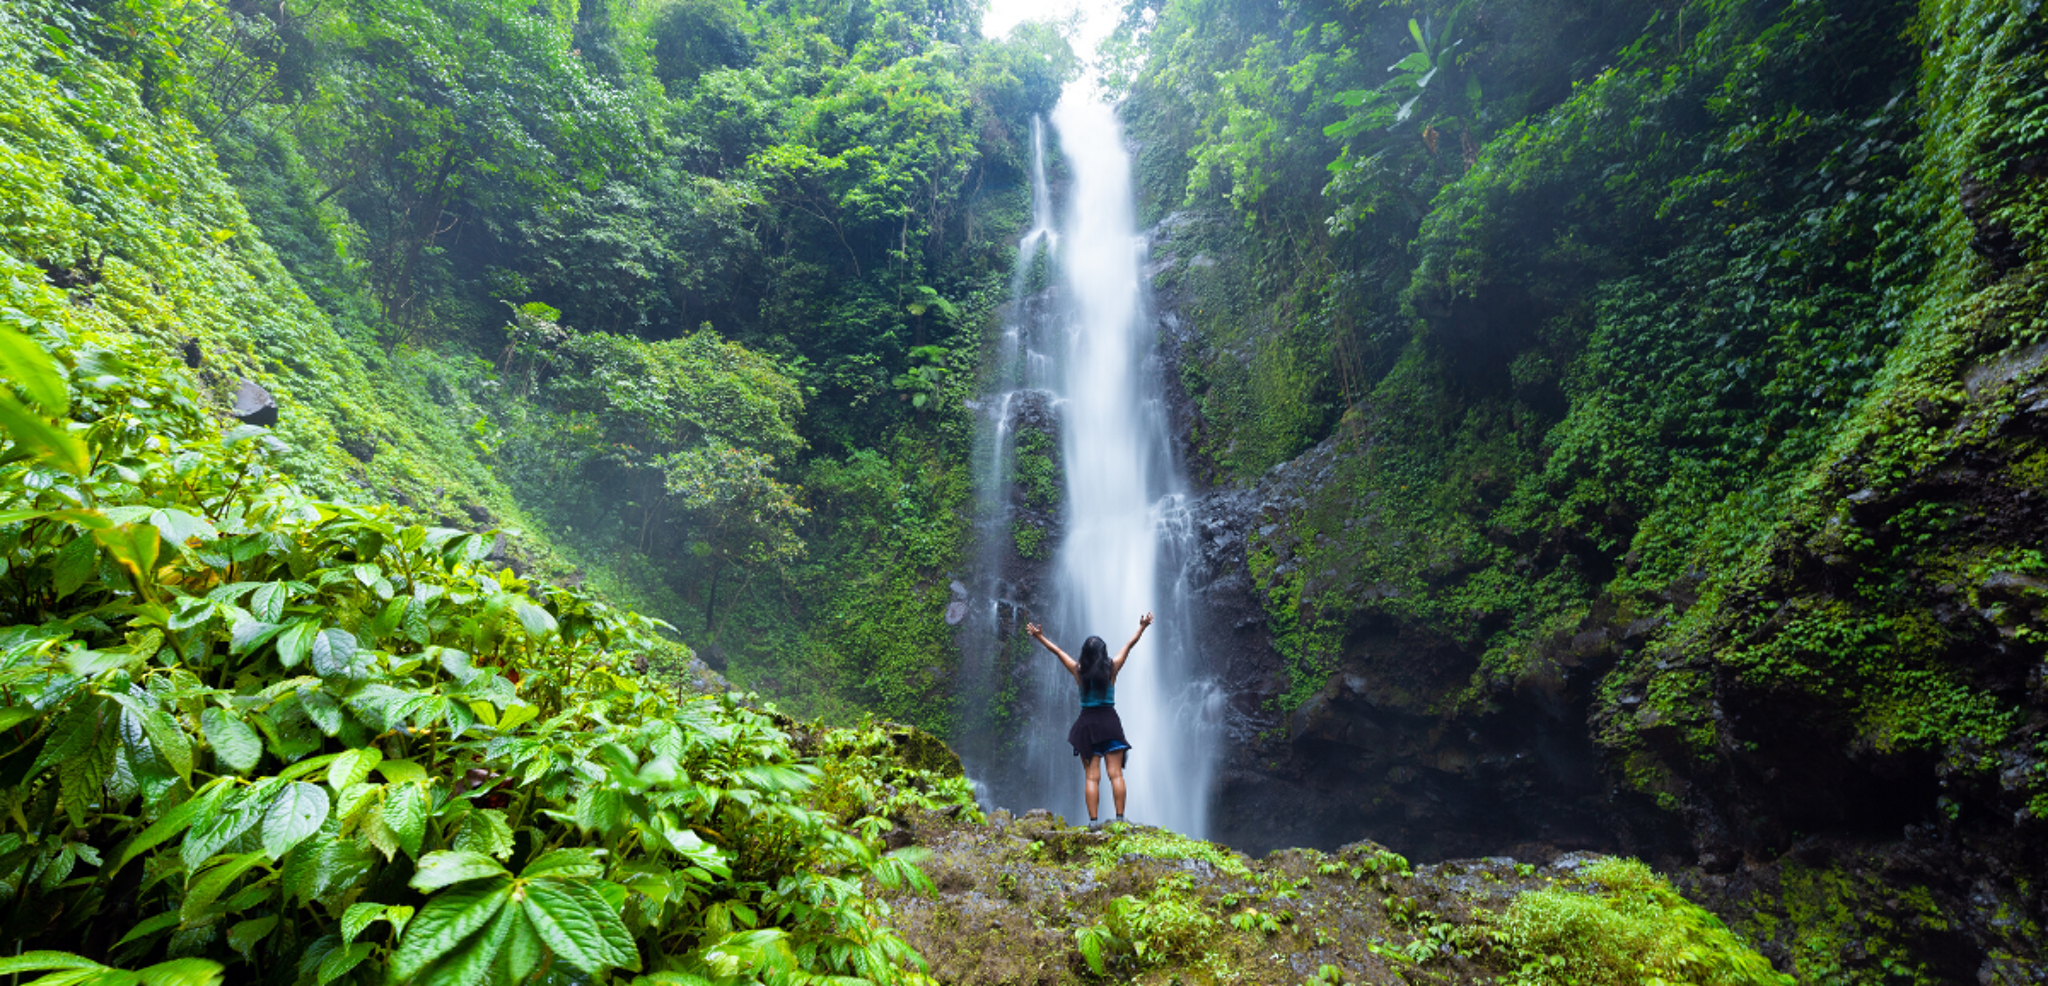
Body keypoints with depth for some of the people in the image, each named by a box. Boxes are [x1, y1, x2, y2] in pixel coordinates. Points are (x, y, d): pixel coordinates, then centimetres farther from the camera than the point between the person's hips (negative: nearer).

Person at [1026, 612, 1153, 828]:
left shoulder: (1078, 671, -4)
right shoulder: (1111, 669, -5)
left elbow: (1057, 650, 6)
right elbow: (1129, 645, 5)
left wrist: (1039, 636, 16)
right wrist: (1142, 627, 16)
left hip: (1087, 724, 1)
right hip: (1110, 722, 0)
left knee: (1092, 776, 1)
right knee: (1115, 774, 1)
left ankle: (1093, 821, -3)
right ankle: (1120, 817, -2)